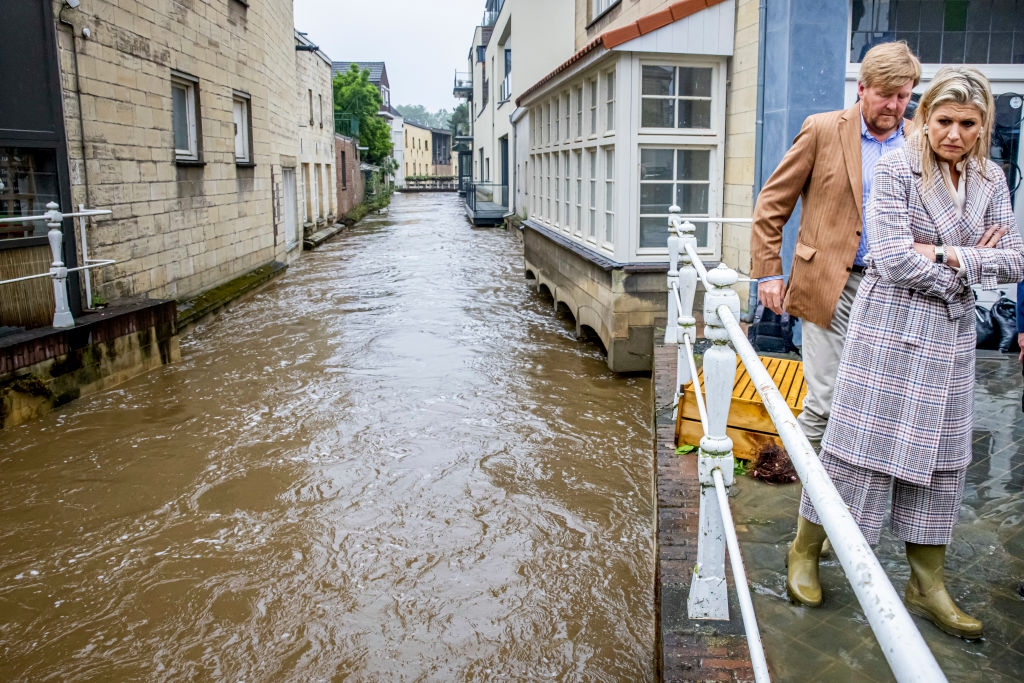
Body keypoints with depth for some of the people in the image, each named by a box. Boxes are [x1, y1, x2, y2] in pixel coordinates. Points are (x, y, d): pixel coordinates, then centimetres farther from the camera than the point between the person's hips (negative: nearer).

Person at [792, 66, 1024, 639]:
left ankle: (927, 584, 24)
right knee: (859, 440, 0)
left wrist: (947, 257, -12)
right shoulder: (895, 168, -8)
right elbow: (894, 258, -17)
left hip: (952, 332, 5)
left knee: (939, 454, 10)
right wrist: (971, 264, -7)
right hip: (890, 323, -5)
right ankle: (806, 550, 20)